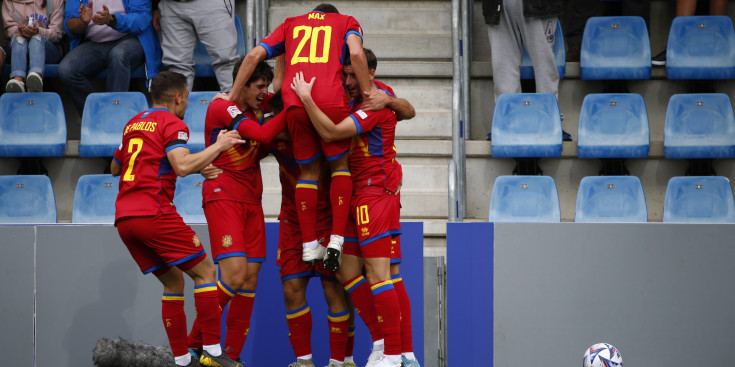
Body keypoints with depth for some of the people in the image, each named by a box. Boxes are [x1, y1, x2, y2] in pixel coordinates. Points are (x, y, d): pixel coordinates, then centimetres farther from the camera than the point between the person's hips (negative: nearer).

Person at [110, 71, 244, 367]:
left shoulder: (133, 124, 21)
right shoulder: (172, 124, -2)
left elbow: (115, 168, 33)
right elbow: (182, 166, -18)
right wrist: (219, 146, -9)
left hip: (123, 217, 8)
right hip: (153, 212, -8)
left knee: (173, 281, 14)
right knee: (204, 272, -1)